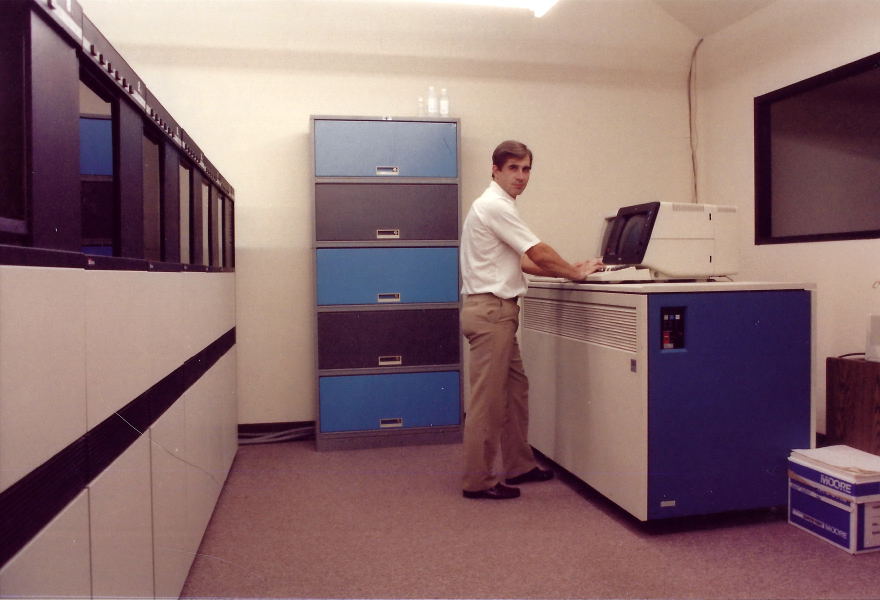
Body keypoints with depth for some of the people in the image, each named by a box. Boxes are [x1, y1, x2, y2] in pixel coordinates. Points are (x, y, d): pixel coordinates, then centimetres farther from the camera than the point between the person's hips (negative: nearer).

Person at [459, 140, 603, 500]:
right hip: (490, 310, -11)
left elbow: (522, 262, 20)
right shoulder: (495, 206, -13)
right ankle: (477, 480, 5)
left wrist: (568, 270, 12)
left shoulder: (497, 206, 19)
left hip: (497, 311, 11)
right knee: (488, 399, -4)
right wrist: (576, 273, 2)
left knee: (515, 389, 16)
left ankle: (519, 466, 26)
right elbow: (540, 254, -13)